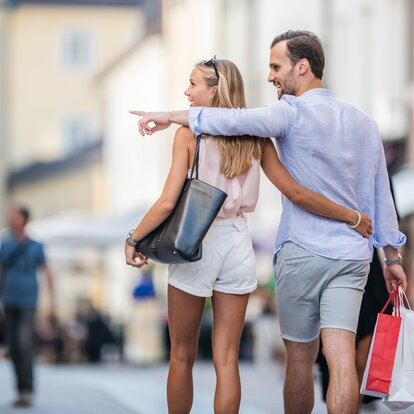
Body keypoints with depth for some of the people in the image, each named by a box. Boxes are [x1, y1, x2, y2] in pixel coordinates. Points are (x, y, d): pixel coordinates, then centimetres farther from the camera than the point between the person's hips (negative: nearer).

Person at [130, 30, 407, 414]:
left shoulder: (294, 112, -8)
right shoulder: (364, 122, 12)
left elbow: (233, 120, -22)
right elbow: (381, 196, 17)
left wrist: (171, 116, -13)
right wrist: (392, 256, 23)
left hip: (302, 253, -4)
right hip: (353, 255, 4)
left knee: (300, 359, 8)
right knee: (341, 358, -7)